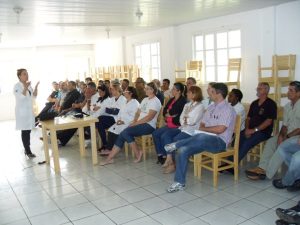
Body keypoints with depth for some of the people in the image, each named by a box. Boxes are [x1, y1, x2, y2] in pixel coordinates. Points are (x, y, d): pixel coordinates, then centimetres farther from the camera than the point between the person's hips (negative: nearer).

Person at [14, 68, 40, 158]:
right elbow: (21, 97, -22)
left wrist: (36, 87, -1)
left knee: (28, 130, 9)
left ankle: (27, 149, 20)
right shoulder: (17, 86, -10)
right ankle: (28, 151, -3)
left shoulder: (28, 85, 11)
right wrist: (25, 88, -30)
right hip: (22, 111, -7)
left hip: (29, 110, 7)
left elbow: (34, 96, 12)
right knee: (24, 131, -6)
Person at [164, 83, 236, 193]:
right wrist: (202, 128, -7)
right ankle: (179, 183, -11)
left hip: (220, 142, -7)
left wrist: (204, 129, -5)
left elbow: (220, 129, -18)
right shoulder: (211, 107, 17)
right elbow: (202, 125, 17)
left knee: (201, 137, -42)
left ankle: (176, 145, -20)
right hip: (205, 139, 7)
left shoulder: (227, 109, -8)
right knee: (183, 150, -17)